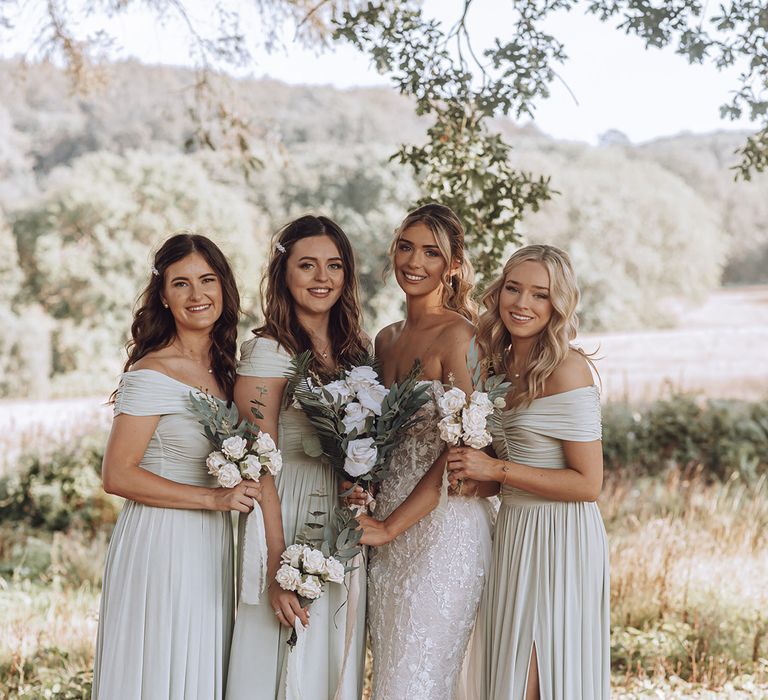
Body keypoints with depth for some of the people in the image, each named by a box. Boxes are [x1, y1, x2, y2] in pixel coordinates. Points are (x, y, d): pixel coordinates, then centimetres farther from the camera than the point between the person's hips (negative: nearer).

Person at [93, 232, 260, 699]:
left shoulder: (223, 368, 8)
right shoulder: (152, 375, -14)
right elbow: (117, 475, -17)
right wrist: (214, 498, -19)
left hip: (211, 547, 7)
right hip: (161, 546, -7)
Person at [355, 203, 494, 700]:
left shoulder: (458, 334, -11)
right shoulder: (387, 339, 12)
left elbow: (460, 445, -16)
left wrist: (391, 525, -13)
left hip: (444, 525, -7)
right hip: (388, 525, 7)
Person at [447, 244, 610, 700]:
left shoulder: (567, 370, -15)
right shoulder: (501, 366, 9)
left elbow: (588, 483, -17)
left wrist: (496, 470, -19)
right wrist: (471, 473, 0)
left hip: (559, 538, -8)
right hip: (513, 529, 8)